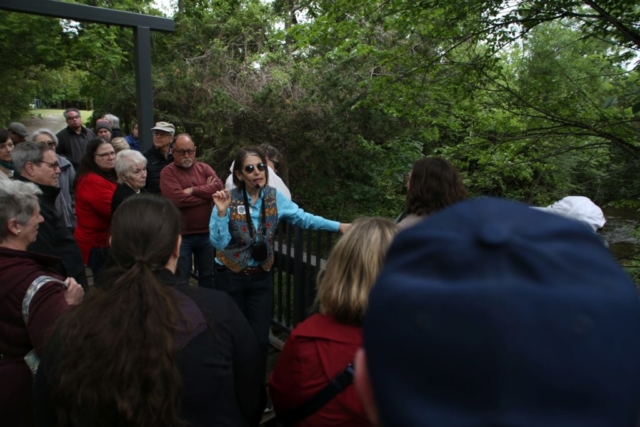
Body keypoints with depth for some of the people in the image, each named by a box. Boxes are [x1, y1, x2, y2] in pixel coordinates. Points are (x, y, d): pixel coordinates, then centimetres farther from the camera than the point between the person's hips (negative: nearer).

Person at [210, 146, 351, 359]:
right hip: (231, 276, -2)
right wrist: (222, 212, -33)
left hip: (261, 276, 3)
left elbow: (303, 218, -3)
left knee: (260, 338, 9)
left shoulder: (274, 197, -5)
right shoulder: (229, 200, -15)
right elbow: (218, 243, -20)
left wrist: (339, 226, -8)